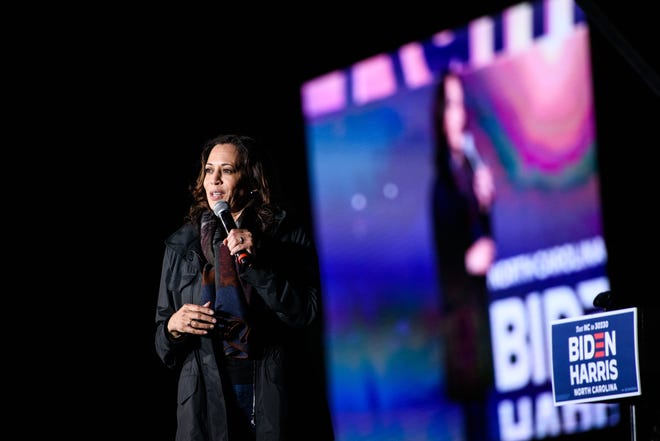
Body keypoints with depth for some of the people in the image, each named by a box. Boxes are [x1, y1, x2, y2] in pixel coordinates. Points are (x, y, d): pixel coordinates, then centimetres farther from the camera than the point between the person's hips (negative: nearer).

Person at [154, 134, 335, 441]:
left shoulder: (288, 237, 2)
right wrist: (173, 326, -9)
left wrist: (257, 263, -16)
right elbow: (164, 345, 14)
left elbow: (306, 315, -9)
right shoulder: (181, 246, 9)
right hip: (208, 401, 2)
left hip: (275, 397, -2)